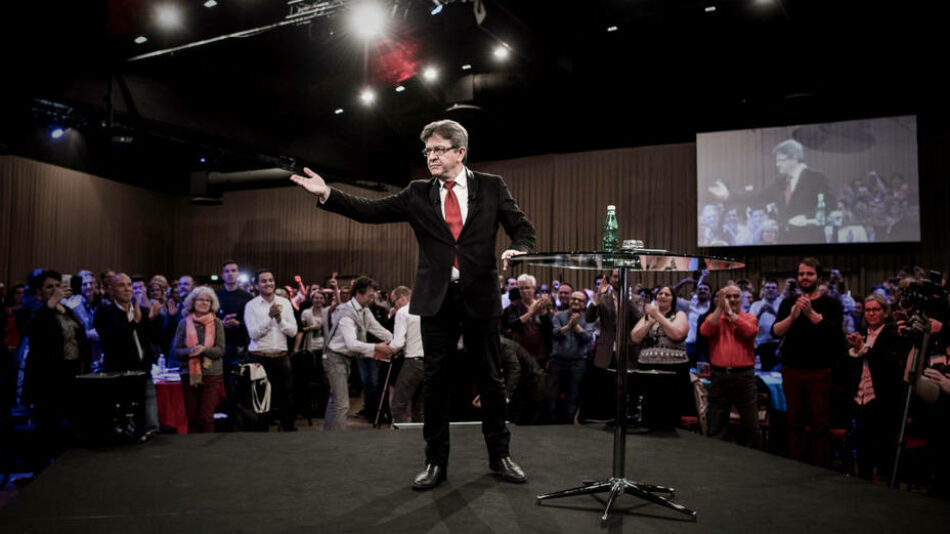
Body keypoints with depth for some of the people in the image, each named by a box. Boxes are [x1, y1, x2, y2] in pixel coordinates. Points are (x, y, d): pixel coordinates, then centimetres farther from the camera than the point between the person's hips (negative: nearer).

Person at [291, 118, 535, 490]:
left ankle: (499, 455, 24)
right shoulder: (418, 194, 7)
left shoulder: (491, 187, 4)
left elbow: (522, 228, 5)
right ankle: (435, 461, 18)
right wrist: (326, 194, -10)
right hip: (437, 299, 1)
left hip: (480, 296, -1)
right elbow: (372, 211, 0)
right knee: (435, 380, 6)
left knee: (490, 378, 8)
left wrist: (517, 250, -17)